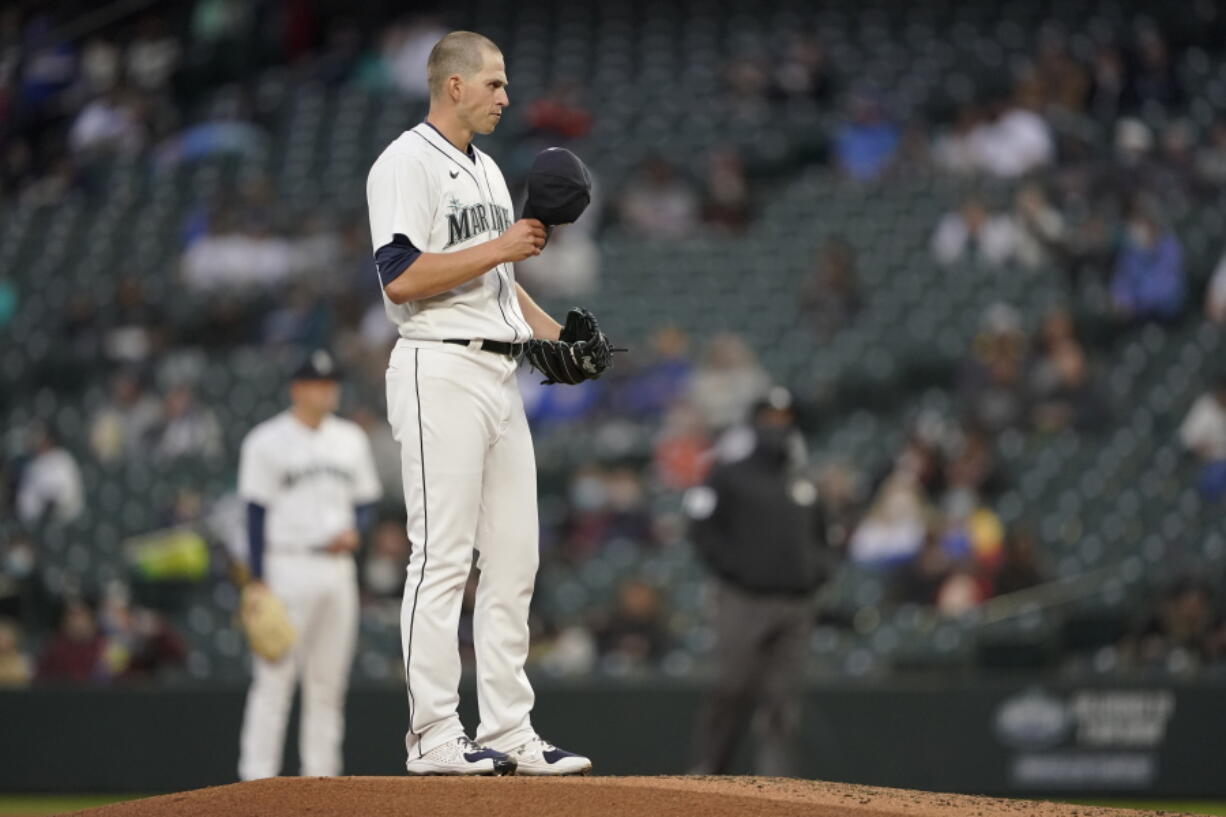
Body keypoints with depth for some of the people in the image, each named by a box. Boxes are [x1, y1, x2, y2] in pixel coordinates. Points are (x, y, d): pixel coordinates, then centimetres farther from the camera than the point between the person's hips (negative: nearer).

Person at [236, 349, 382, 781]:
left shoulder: (351, 439, 14)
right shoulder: (267, 441, -4)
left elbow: (365, 501, 19)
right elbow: (256, 513, -7)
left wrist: (353, 530, -4)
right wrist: (258, 580, -13)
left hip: (337, 567, 6)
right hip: (287, 566, -6)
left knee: (329, 681, 7)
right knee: (274, 678, -8)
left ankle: (321, 776, 12)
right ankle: (257, 780, -7)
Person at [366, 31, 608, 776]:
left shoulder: (486, 169, 20)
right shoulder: (407, 164, -9)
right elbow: (401, 277, -20)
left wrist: (552, 332, 12)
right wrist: (501, 246, -17)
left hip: (501, 373, 9)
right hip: (441, 372, -9)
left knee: (514, 560, 7)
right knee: (443, 557, -9)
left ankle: (509, 733, 10)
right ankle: (435, 736, -7)